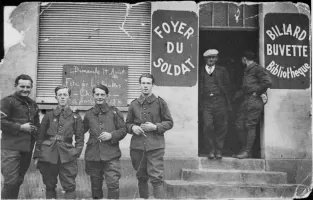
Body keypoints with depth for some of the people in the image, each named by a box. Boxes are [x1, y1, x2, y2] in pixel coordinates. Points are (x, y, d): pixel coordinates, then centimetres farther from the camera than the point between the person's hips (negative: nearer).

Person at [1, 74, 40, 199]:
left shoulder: (33, 105, 19)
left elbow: (37, 125, 29)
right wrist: (20, 127, -12)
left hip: (27, 148, 7)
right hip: (11, 148, -7)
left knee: (18, 180, 13)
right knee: (11, 181, -9)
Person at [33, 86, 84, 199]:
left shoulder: (75, 117, 8)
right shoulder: (49, 116, 10)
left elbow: (80, 138, 9)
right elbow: (40, 136, 10)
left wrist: (76, 153, -4)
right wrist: (37, 155, 5)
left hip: (67, 157, -1)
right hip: (48, 154, 2)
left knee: (70, 186, -5)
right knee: (49, 186, 10)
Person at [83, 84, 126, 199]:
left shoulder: (114, 112, 4)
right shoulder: (89, 114, 11)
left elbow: (123, 130, 3)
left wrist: (111, 135, -12)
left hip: (111, 155, -3)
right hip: (93, 155, 3)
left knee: (113, 184, -10)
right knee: (95, 185, 12)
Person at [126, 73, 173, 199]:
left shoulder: (160, 102, 2)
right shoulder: (134, 104, 10)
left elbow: (169, 122, 4)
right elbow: (127, 124, 17)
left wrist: (155, 127, -12)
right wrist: (133, 127, -6)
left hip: (155, 146, -3)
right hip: (137, 146, 3)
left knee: (156, 178, -9)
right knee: (141, 178, 13)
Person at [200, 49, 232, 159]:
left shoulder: (222, 70, 12)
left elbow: (227, 86, 11)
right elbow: (199, 88, 10)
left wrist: (228, 103, 4)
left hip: (220, 102, 1)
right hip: (207, 103, 0)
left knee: (221, 128, 1)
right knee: (208, 127, -10)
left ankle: (219, 150, 12)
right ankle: (211, 150, 2)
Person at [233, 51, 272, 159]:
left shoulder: (257, 69, -5)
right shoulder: (247, 70, 22)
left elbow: (267, 82, -17)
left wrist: (257, 92, -12)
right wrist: (237, 94, 26)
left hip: (254, 100, -9)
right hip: (245, 100, 9)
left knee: (250, 125, -7)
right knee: (239, 124, 4)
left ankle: (247, 151, -2)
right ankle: (244, 149, 13)